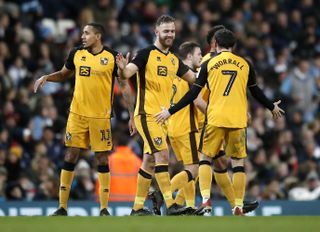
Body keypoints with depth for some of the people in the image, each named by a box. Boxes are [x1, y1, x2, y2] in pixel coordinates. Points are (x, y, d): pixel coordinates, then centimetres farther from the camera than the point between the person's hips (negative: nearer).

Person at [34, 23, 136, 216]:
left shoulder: (112, 57, -5)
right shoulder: (76, 54, 4)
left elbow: (124, 87, -1)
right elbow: (63, 75, 20)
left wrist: (132, 116, -3)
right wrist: (46, 77, 0)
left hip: (101, 116, -3)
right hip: (77, 114, 3)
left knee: (102, 158, 1)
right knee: (71, 156, 0)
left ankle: (104, 208, 8)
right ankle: (62, 207, 5)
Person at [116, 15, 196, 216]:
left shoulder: (174, 60, 14)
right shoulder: (147, 54, -7)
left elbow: (195, 78, 24)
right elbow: (128, 73, -18)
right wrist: (123, 69, -41)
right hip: (147, 114, -8)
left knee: (150, 161, 10)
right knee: (162, 155, -17)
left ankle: (138, 207, 16)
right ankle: (170, 205, -21)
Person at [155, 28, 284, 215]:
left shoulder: (208, 64, 5)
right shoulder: (245, 64, 9)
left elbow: (193, 93, 2)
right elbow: (256, 92, 19)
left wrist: (170, 112, 8)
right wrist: (272, 107, 37)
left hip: (215, 119, -1)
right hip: (238, 120, 1)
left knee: (206, 158, 11)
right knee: (238, 161, 9)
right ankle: (238, 205, 0)